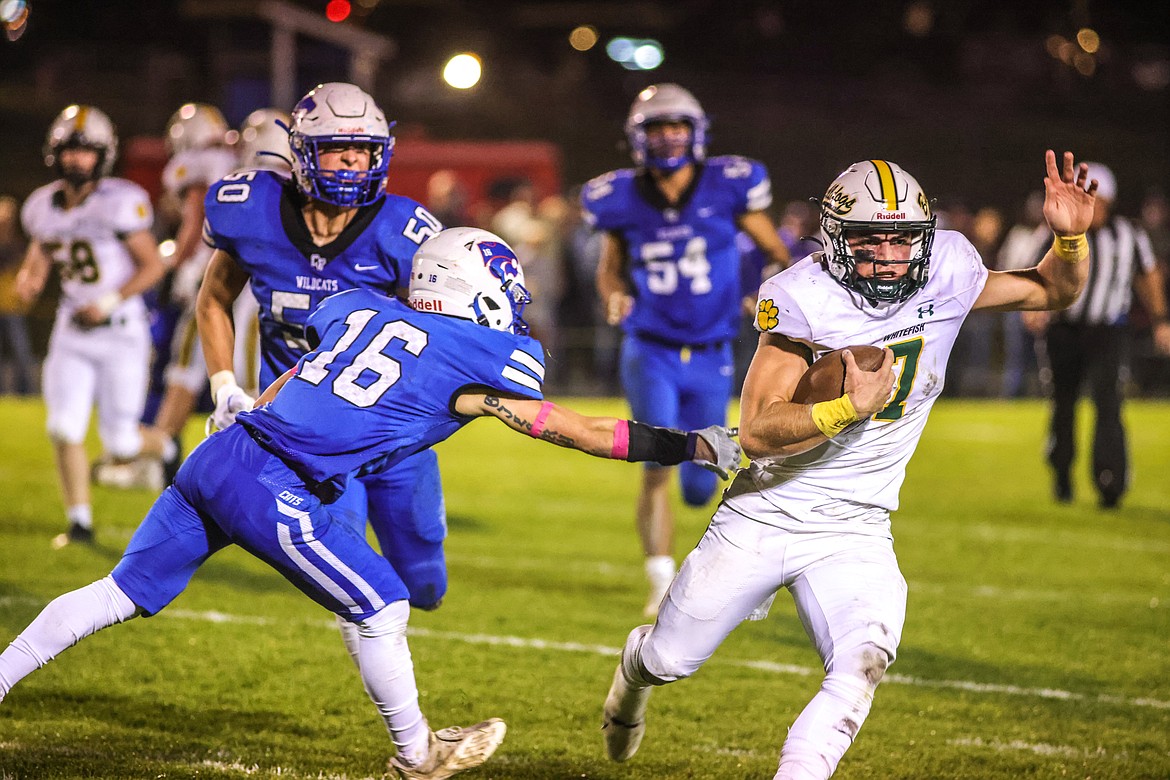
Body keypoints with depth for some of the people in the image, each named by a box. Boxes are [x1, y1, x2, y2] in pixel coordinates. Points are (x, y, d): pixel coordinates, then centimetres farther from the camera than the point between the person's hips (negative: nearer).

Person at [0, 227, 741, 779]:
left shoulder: (362, 311, 17)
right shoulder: (483, 363, -1)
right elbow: (577, 431, 5)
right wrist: (693, 446, 11)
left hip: (221, 455, 7)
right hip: (270, 489, -7)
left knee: (120, 595, 16)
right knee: (380, 610, 9)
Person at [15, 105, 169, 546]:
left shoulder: (119, 203, -15)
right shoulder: (43, 207, 1)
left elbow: (152, 266, -10)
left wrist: (108, 303, -18)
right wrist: (30, 278, -5)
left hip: (121, 331, -4)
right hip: (72, 329, 4)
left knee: (120, 444, 0)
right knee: (64, 429, -7)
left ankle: (165, 448, 34)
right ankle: (79, 521, 6)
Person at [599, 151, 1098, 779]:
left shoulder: (945, 274, -9)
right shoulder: (803, 298, -20)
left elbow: (1052, 291, 7)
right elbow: (757, 432, -25)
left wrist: (1070, 237, -13)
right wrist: (851, 407, -38)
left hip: (854, 533, 2)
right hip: (763, 516, -2)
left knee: (861, 668, -24)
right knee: (670, 662, 15)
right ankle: (636, 665, 51)